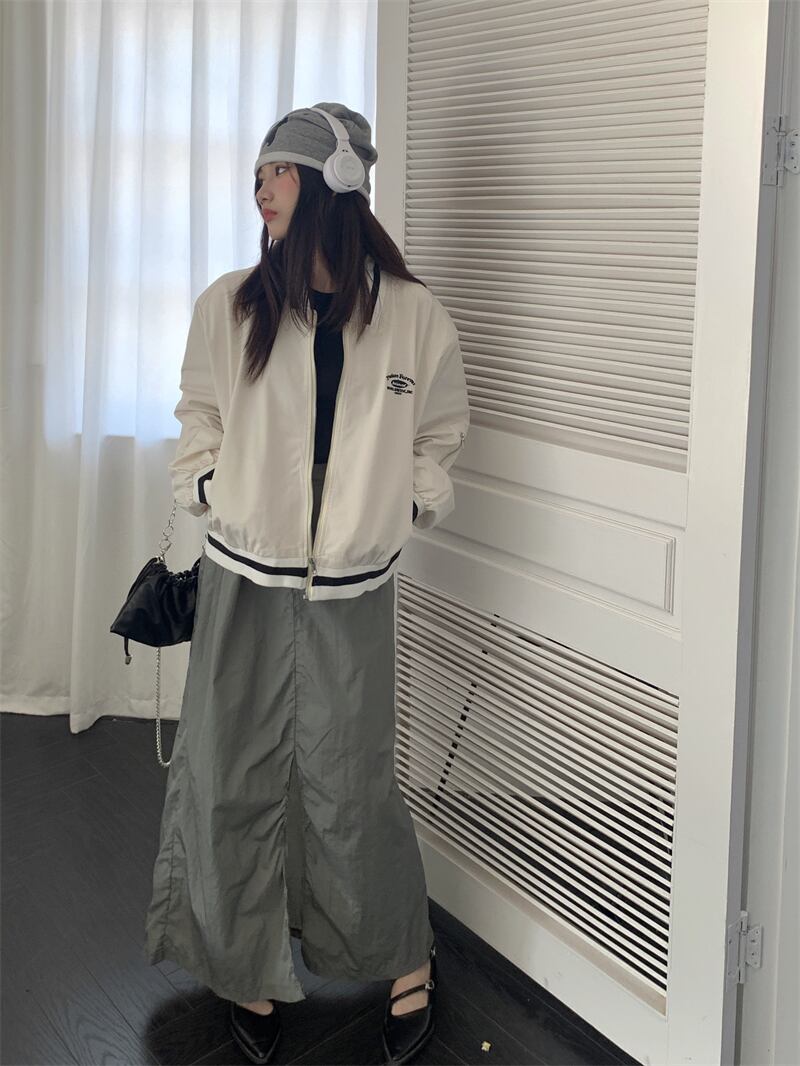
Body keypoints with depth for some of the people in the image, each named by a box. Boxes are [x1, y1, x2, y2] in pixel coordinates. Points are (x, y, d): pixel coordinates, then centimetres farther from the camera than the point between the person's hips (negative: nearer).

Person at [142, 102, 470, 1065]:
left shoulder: (414, 316, -2)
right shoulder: (228, 307, 0)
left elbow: (438, 432, 11)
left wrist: (413, 505, -1)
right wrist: (203, 485, -1)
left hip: (351, 592, -1)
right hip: (244, 582, 2)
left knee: (350, 786, 4)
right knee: (233, 777, 8)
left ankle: (407, 962, 29)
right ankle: (249, 972, 29)